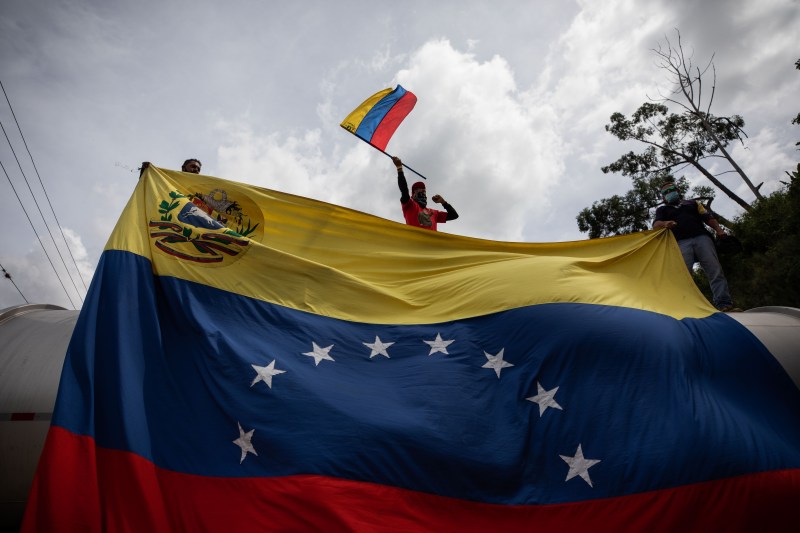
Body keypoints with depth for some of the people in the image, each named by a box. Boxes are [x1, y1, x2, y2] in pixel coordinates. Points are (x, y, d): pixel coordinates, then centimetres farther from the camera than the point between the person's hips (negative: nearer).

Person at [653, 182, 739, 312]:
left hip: (702, 238, 2)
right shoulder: (662, 210, 23)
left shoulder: (693, 203, 30)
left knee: (715, 271, -12)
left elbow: (708, 217, 20)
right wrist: (665, 223, -22)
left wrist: (718, 229, -1)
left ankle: (724, 304, -17)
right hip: (681, 243, -2)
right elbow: (656, 224, 3)